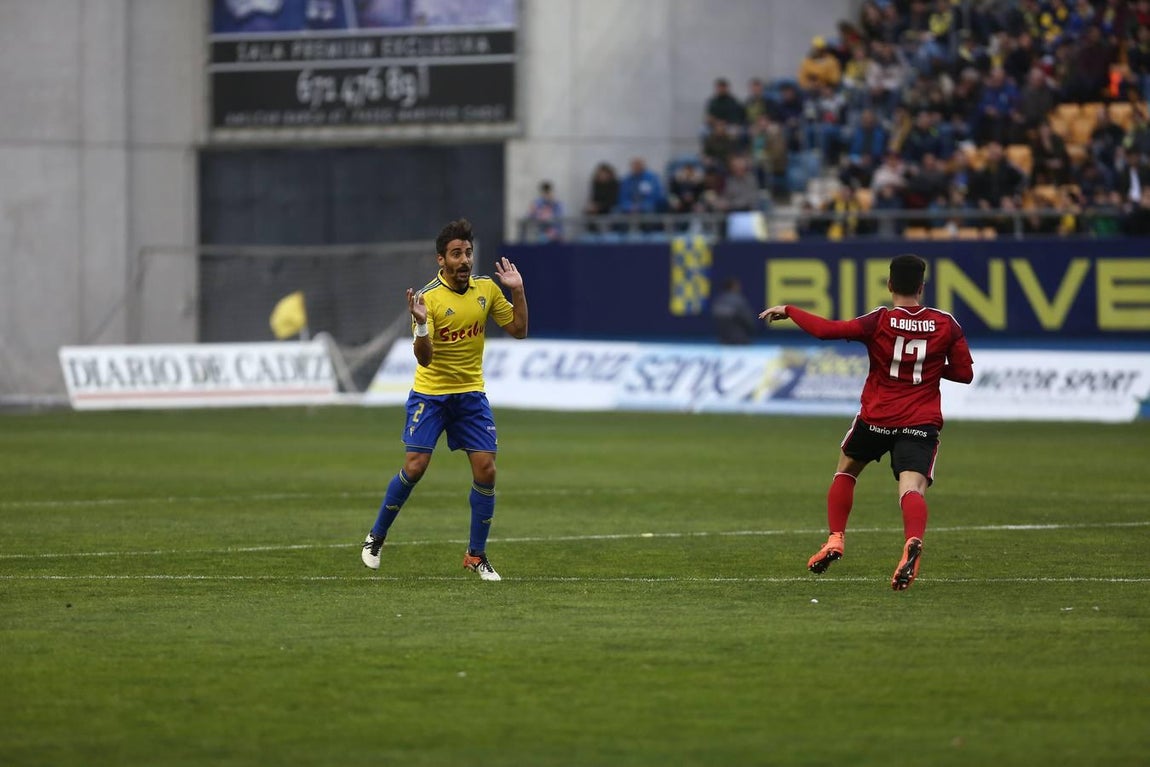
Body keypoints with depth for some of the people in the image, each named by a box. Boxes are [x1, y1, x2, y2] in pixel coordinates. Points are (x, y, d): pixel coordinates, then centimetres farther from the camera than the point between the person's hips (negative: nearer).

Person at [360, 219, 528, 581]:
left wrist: (518, 291, -6)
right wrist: (421, 325, -41)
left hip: (471, 394, 4)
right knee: (414, 467, -11)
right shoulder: (428, 297, -16)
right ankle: (376, 537, 11)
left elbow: (519, 330, 7)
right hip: (430, 393, -4)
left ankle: (476, 555, 6)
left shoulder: (487, 289, -1)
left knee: (486, 470, -6)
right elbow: (424, 358, -23)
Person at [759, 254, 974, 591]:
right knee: (912, 487, -14)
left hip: (876, 419, 0)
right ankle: (913, 543, -44)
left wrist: (787, 310, 1)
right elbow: (964, 373, 6)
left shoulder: (878, 321, -8)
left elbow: (825, 329, -14)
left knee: (845, 471, 26)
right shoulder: (947, 325, -1)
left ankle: (835, 540, 19)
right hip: (921, 423, 0)